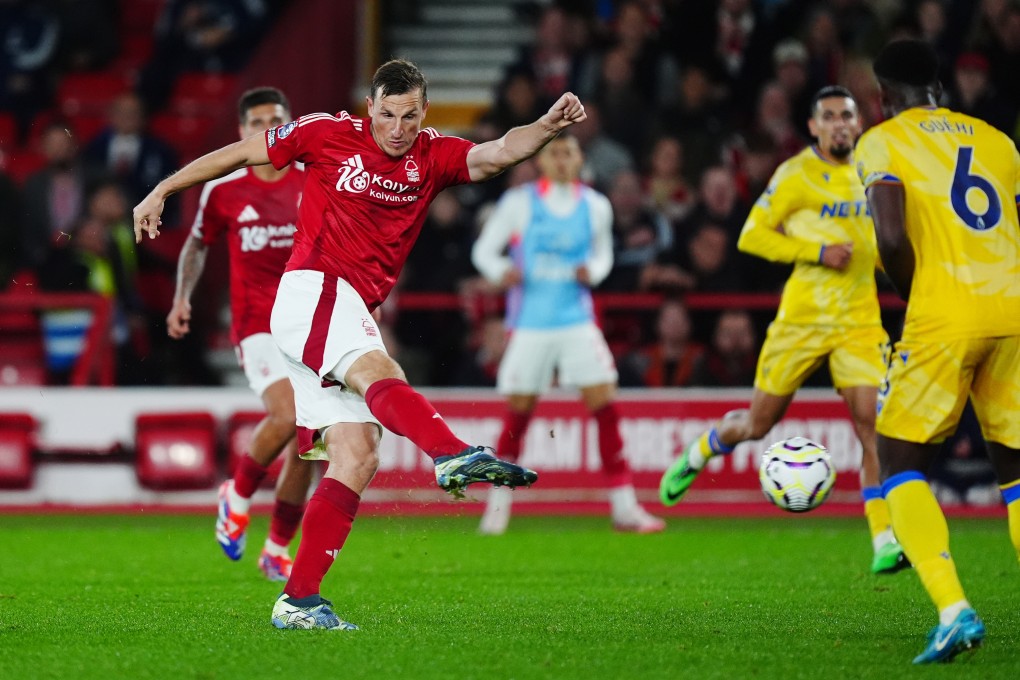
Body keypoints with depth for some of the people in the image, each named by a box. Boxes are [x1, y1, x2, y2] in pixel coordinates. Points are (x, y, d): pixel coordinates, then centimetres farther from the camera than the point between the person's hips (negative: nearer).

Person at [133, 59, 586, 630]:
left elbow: (497, 155, -7)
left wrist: (548, 127, -26)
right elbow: (240, 154, 11)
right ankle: (454, 455, -60)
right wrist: (161, 192, 14)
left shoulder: (434, 157, 11)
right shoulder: (328, 134, 1)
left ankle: (299, 600, -7)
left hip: (350, 316, 6)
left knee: (357, 457, -4)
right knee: (378, 373, -32)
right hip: (312, 289, -6)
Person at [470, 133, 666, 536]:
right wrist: (501, 271, -18)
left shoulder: (595, 207, 5)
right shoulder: (519, 203, -1)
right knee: (518, 411, 1)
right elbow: (484, 249, 4)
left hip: (577, 321, 2)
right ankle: (499, 502, 20)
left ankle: (623, 507, -5)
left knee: (605, 404, -9)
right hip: (529, 325, -2)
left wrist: (593, 271, -5)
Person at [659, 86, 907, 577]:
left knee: (871, 423, -13)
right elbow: (752, 236, -8)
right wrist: (817, 252, -17)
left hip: (859, 320, 3)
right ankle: (697, 454, 40)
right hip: (802, 316, -3)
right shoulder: (797, 175, -6)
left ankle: (884, 542, -15)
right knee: (758, 423, 7)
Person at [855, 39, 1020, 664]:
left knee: (901, 464, 7)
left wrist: (914, 296, 7)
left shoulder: (883, 143, 5)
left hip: (944, 316, -4)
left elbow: (892, 237, -10)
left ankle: (955, 610, -12)